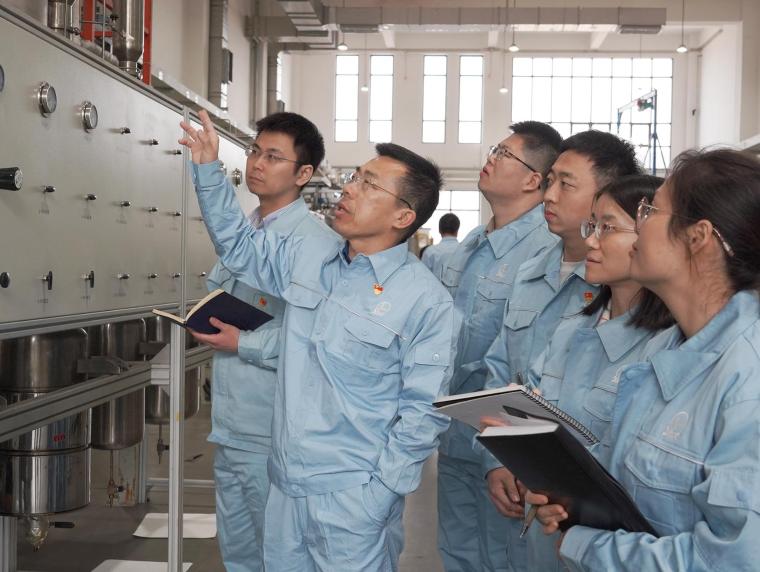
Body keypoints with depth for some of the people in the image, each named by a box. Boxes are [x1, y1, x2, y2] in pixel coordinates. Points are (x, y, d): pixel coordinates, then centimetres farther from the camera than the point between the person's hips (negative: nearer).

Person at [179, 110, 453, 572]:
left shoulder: (426, 300, -13)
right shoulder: (307, 258, 5)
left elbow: (424, 411, -13)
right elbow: (240, 245, 20)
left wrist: (380, 492, -14)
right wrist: (209, 170, 9)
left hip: (353, 498, -6)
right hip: (286, 483, 6)